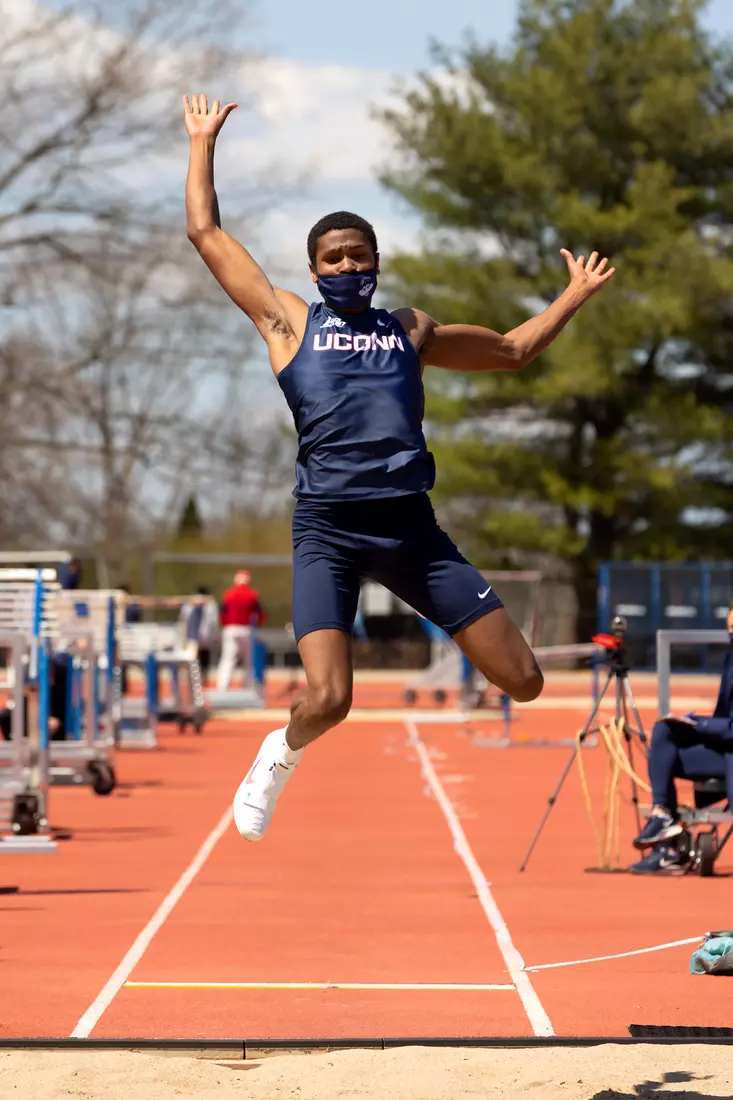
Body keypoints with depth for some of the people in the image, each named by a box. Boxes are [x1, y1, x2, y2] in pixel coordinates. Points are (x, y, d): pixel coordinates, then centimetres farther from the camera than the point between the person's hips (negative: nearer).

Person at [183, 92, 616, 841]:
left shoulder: (411, 330, 19)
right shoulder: (289, 322, 11)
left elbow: (513, 350, 34)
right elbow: (206, 231, 14)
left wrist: (575, 296, 32)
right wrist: (203, 141, 20)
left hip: (410, 525, 3)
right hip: (328, 528, -3)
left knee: (523, 681, -5)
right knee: (328, 699, -19)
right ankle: (280, 755, 15)